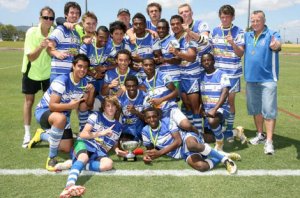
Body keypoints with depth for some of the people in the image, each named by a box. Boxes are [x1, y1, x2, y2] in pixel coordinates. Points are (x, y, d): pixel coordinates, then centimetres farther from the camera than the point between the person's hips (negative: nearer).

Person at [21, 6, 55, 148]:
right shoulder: (31, 32, -21)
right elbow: (31, 57, -24)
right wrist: (40, 47, -41)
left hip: (48, 71, 2)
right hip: (31, 71, -2)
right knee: (29, 100, 3)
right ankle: (27, 134, 10)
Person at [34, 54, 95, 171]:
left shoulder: (84, 83, -6)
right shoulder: (62, 81, -27)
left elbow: (84, 108, -8)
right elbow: (52, 106, -30)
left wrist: (91, 92, -21)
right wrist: (70, 105, -41)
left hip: (63, 115, 7)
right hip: (44, 111, -7)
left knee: (68, 148, 12)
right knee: (60, 118, -42)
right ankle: (51, 157, -26)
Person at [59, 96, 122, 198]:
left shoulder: (118, 127, 18)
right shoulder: (96, 116, 6)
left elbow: (113, 145, 24)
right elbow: (82, 134, -5)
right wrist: (101, 133, -16)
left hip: (99, 152, 3)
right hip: (84, 144, -3)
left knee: (109, 163, -33)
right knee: (84, 158, -40)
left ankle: (74, 164, -27)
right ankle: (70, 185, -65)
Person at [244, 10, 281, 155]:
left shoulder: (272, 34, -7)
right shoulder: (247, 36, 9)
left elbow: (278, 44, -28)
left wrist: (275, 45, -51)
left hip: (267, 79, -5)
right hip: (251, 79, 5)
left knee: (269, 110, -5)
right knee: (255, 109, 15)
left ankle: (269, 141, -2)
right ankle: (260, 135, 30)